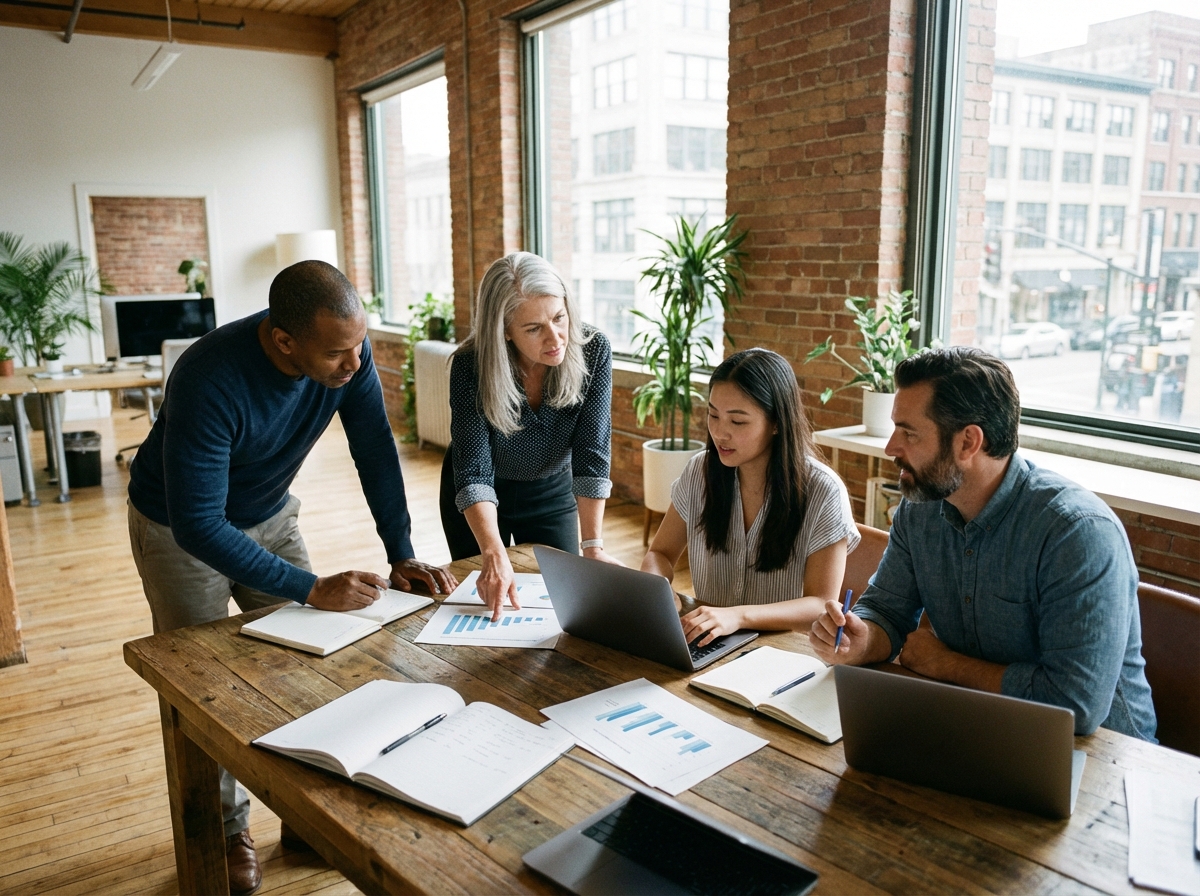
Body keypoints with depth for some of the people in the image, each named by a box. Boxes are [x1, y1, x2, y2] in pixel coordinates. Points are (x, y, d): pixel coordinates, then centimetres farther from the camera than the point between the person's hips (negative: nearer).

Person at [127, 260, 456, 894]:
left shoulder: (348, 350, -24)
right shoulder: (209, 381, -39)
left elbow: (375, 449, -15)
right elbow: (199, 524, -37)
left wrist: (402, 556, -19)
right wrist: (312, 589, -38)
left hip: (268, 513, 5)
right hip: (179, 528, -4)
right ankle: (224, 830, 25)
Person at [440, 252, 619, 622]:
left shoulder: (593, 351, -25)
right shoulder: (470, 366, -29)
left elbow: (592, 455, -25)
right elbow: (474, 472, -32)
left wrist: (593, 545, -30)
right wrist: (494, 555, -45)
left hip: (553, 493, 1)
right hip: (478, 502, -1)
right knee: (486, 602, 15)